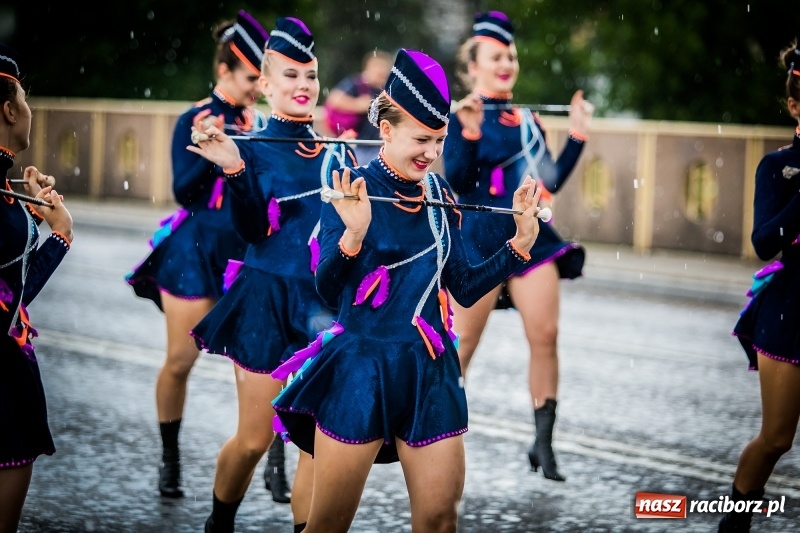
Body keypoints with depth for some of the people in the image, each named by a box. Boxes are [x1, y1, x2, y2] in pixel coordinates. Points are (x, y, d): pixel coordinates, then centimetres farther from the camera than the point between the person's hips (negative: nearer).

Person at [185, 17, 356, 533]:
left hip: (327, 306, 4)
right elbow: (252, 230, -14)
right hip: (270, 302, -3)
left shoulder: (338, 152, 9)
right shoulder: (252, 148, -3)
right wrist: (234, 170, -28)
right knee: (254, 440, 3)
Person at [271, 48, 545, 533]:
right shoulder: (352, 189, -9)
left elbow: (465, 289, 11)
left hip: (429, 374, 5)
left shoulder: (440, 195, 6)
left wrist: (520, 243, 2)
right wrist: (352, 235, -31)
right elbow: (328, 290, -15)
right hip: (360, 370, -4)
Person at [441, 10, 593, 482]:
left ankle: (544, 442, 1)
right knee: (461, 345, 1)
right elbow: (456, 182, -14)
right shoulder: (463, 116, -5)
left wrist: (578, 135, 9)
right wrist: (469, 131, -25)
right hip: (481, 241, -5)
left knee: (546, 335, -6)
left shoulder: (527, 120, 13)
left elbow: (552, 181, 14)